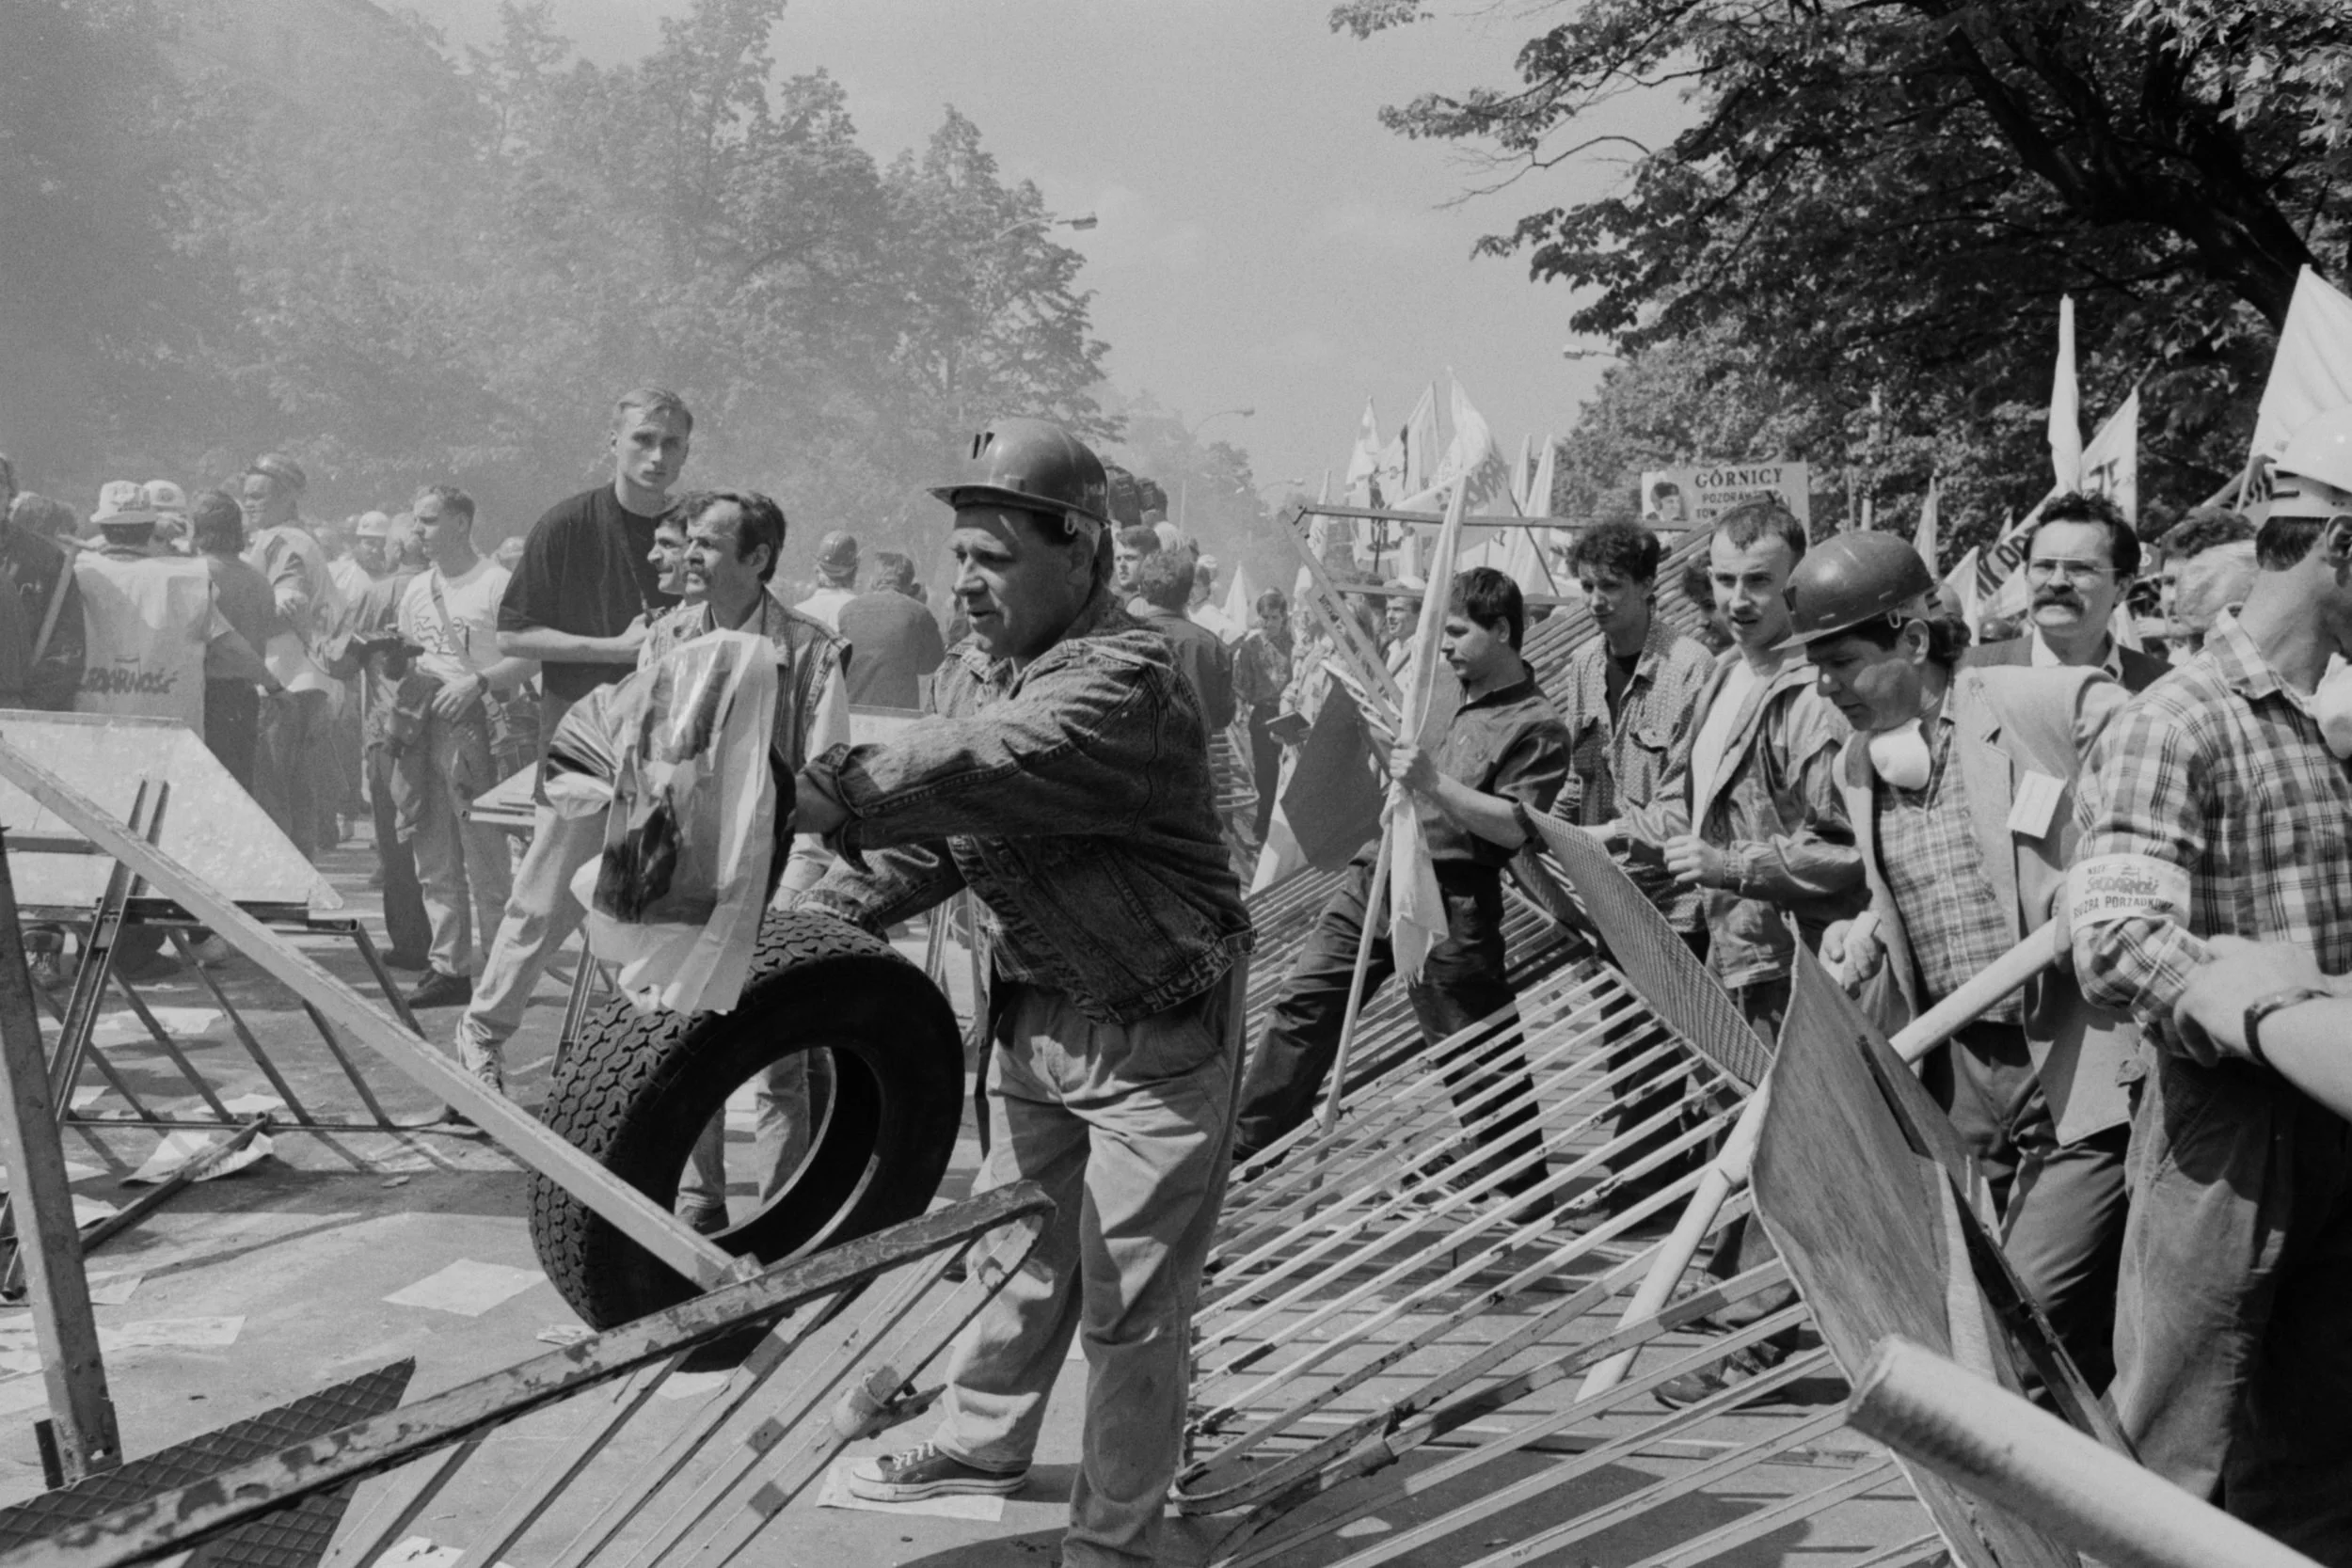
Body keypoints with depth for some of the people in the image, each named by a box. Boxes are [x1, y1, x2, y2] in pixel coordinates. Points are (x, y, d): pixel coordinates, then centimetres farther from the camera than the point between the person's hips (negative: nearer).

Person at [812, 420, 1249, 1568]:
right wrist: (824, 913, -13)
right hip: (1034, 1017, 8)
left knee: (1130, 1298, 2)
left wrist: (827, 795, -45)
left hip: (1154, 1037, -7)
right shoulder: (976, 674, 4)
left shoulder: (1126, 679, -24)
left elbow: (979, 771, -38)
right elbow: (928, 833, 3)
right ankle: (982, 1442, 43)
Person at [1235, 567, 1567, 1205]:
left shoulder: (1537, 727, -10)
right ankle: (1245, 1141, 19)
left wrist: (1433, 783, -27)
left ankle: (1521, 1189, 13)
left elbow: (1516, 826, -20)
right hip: (1377, 872, 8)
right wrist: (1367, 722, 13)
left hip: (1449, 902, -8)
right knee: (1302, 1004, 10)